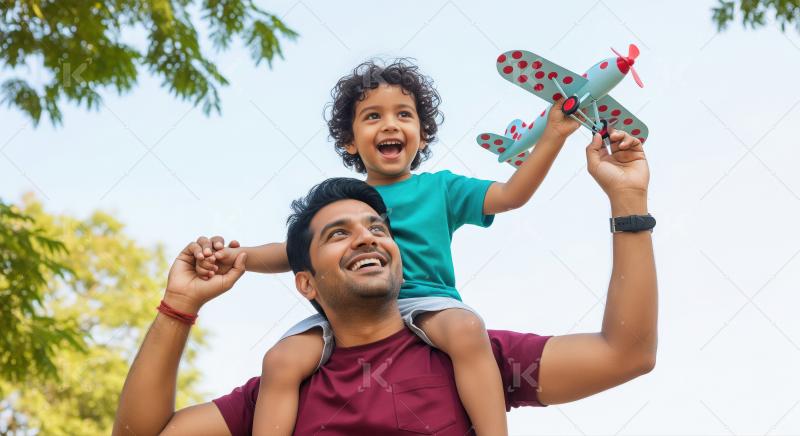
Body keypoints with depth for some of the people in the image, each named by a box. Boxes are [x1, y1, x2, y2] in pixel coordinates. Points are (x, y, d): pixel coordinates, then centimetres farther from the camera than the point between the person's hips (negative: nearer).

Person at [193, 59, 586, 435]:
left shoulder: (439, 187, 17)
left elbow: (510, 195, 8)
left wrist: (553, 135, -3)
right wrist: (241, 257, 6)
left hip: (424, 301, -2)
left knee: (466, 329, -36)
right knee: (282, 360, -24)